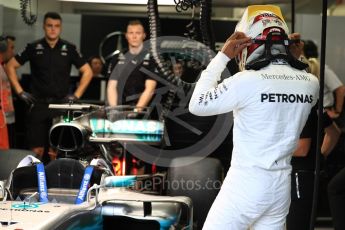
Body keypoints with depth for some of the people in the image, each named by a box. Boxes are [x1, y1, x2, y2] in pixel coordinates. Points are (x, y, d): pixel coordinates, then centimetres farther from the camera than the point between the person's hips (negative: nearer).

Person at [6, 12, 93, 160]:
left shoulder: (69, 49, 6)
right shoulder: (33, 47, 5)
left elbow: (87, 71, 10)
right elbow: (11, 66, 9)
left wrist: (76, 95, 2)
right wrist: (20, 92, 1)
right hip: (38, 104, 0)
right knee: (37, 150, -1)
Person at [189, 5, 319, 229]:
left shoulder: (247, 81, -18)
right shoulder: (311, 83, -1)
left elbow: (197, 105, -6)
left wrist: (223, 56, -4)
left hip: (246, 184, -6)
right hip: (282, 185, 6)